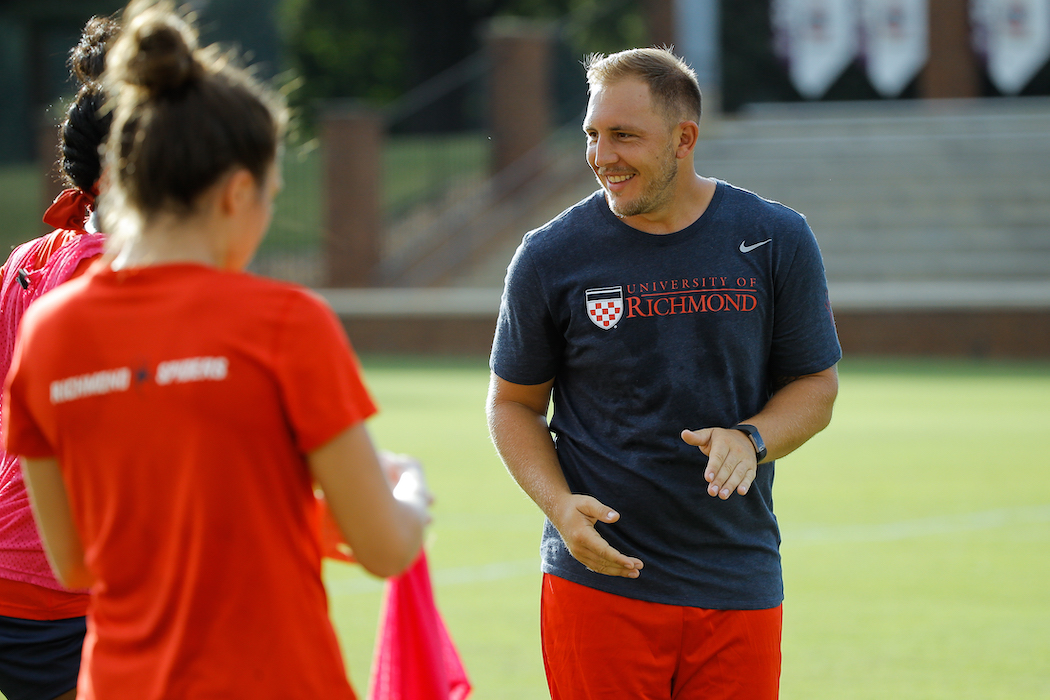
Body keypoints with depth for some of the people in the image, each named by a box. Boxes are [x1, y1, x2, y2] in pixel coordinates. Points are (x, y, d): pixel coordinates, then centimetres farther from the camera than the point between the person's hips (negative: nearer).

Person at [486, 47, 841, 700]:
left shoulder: (776, 241, 1)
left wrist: (751, 440, -12)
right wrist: (559, 504, -9)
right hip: (599, 583, -1)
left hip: (739, 587, 1)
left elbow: (815, 386, 9)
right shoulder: (551, 257, -1)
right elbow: (514, 402, 8)